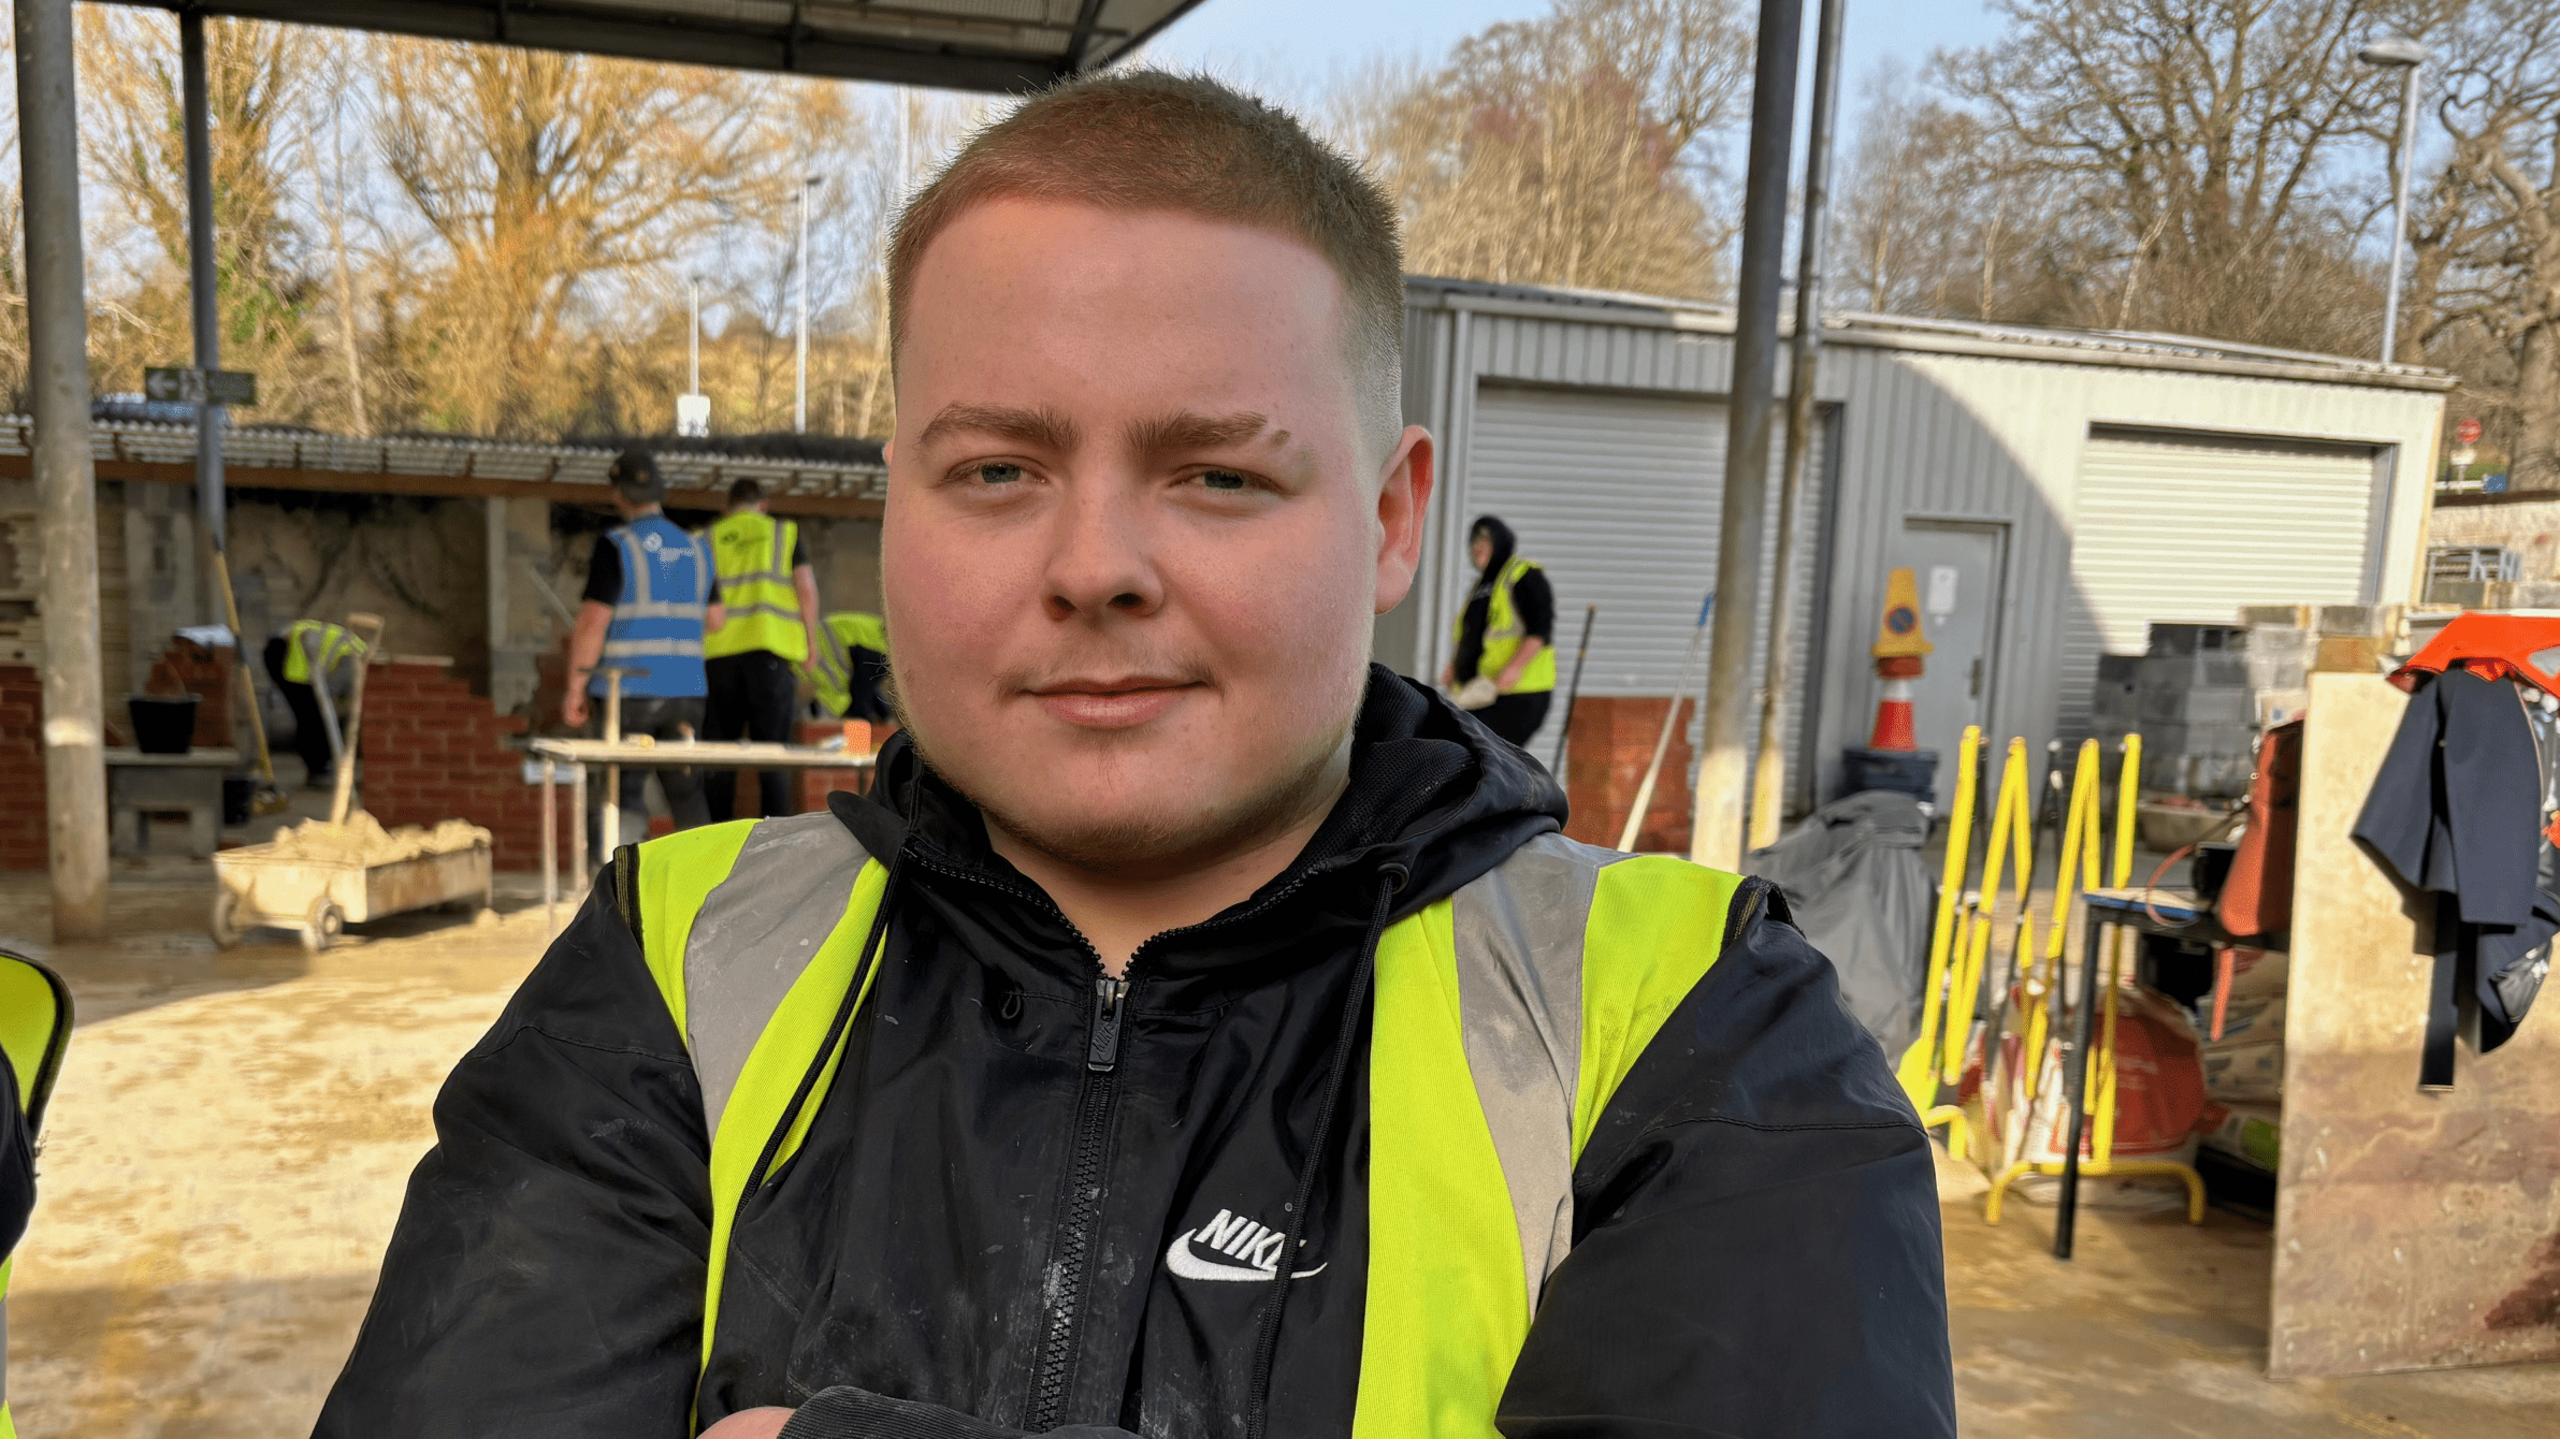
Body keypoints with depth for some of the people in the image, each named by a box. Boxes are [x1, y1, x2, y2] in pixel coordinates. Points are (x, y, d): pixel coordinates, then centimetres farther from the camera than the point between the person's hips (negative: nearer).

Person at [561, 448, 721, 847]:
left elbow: (593, 621, -12)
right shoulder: (694, 548, 9)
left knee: (625, 794, -1)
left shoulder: (615, 545, -7)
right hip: (686, 690, 5)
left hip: (628, 691, -5)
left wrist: (576, 687, -7)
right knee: (686, 791, 12)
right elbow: (714, 619, 16)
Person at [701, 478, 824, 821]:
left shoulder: (706, 539, 13)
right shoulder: (787, 533, 10)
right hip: (771, 650, -1)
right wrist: (810, 643, 10)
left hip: (719, 651, 2)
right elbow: (806, 589, 1)